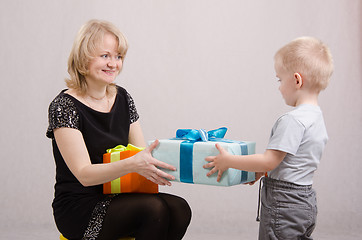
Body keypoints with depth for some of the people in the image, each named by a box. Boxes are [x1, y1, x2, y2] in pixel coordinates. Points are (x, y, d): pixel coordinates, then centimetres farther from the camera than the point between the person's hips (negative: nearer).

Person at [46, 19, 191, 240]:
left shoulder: (123, 98, 8)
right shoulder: (64, 106, -11)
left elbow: (142, 154, 9)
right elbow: (84, 174, -19)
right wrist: (132, 164, -35)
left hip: (116, 199, 6)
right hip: (79, 207, -6)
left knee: (179, 209, -21)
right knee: (154, 209, -29)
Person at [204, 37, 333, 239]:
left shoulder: (292, 120, -21)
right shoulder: (317, 117, 10)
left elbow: (269, 161, -22)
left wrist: (228, 161, -14)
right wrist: (262, 171, 21)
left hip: (284, 203, -9)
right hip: (305, 200, 10)